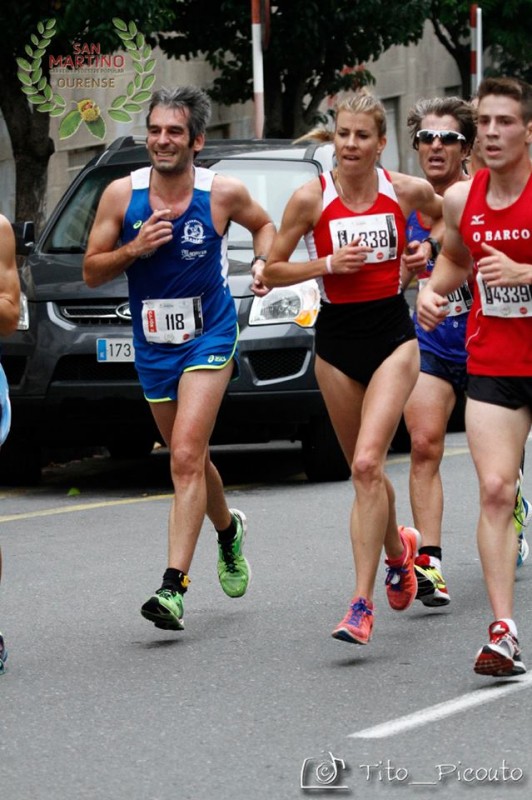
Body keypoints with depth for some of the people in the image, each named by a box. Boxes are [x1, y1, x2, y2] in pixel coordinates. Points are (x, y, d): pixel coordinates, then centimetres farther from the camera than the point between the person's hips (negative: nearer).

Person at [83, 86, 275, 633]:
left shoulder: (224, 193, -8)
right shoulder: (121, 194, -5)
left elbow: (263, 224, 14)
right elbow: (91, 272, 0)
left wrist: (263, 263, -5)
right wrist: (133, 249, -18)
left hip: (209, 337, -4)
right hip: (152, 343, 4)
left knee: (186, 457, -18)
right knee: (188, 459, 17)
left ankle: (174, 586, -22)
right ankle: (228, 530, 48)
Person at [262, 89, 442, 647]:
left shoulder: (407, 191, -3)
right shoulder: (310, 198, -6)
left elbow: (447, 218, 20)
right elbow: (270, 271, -2)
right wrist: (326, 263, -14)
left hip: (392, 335, -2)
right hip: (336, 340, 2)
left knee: (367, 463, -18)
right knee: (364, 470, 12)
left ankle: (362, 605, -17)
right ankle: (398, 549, 45)